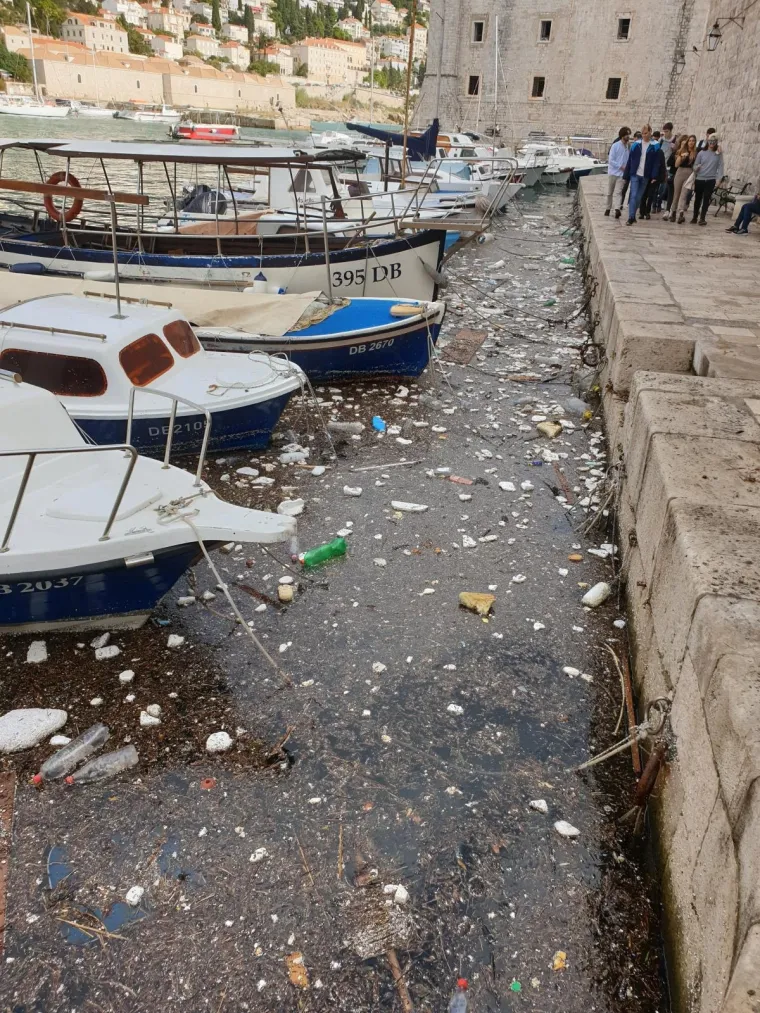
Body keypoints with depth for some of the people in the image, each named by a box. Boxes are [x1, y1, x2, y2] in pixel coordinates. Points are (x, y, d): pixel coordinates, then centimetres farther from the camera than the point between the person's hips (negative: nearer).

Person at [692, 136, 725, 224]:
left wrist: (719, 179, -10)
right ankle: (694, 217, 20)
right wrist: (696, 167, -18)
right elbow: (695, 165, 5)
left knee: (706, 199, -4)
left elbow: (720, 167, 0)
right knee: (698, 199, 8)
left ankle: (702, 218, -2)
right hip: (699, 179, 1)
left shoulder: (719, 154, 3)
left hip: (710, 180, -1)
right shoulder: (701, 153, 3)